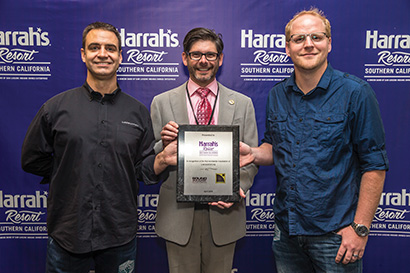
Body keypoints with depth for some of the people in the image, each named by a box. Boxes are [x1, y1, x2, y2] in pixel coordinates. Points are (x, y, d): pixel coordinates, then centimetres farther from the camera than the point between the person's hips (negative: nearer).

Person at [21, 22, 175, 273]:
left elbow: (143, 169, 1)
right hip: (68, 233, 0)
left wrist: (162, 160, -18)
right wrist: (72, 176, 2)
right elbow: (32, 160, 7)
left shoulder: (138, 112, 1)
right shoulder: (56, 108, -2)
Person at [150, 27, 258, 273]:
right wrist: (164, 145, -19)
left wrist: (238, 188, -14)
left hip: (224, 212, 1)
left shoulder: (243, 104, 4)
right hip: (178, 214, 0)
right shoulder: (162, 103, 2)